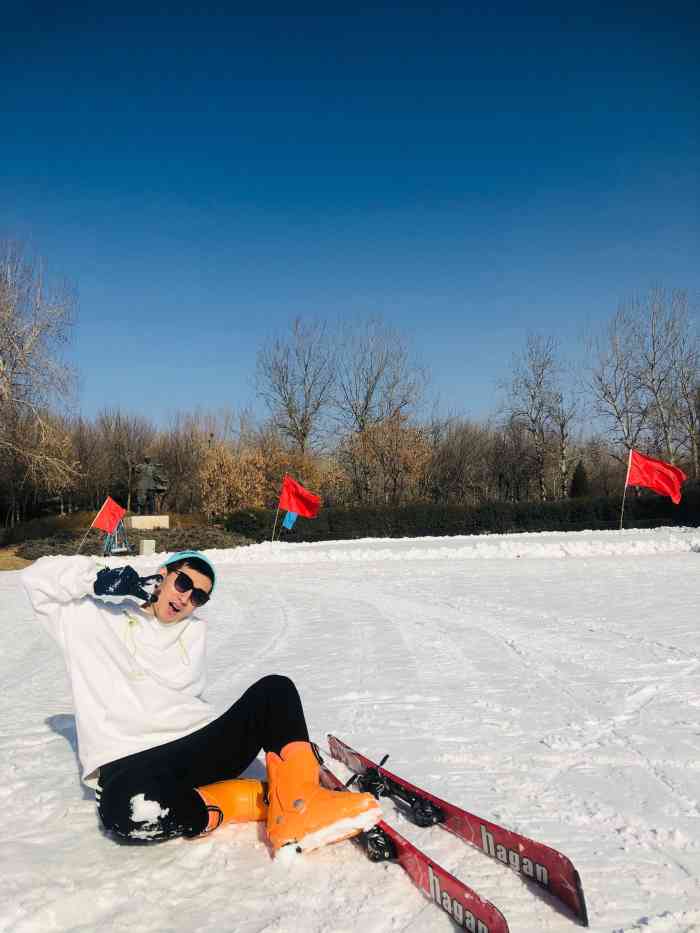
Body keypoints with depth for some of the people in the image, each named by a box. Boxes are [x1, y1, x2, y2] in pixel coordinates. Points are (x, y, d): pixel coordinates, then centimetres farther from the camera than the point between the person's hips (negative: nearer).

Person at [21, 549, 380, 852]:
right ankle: (262, 798, -26)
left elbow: (180, 684, 11)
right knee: (129, 810, -40)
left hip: (201, 748, 4)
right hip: (130, 763, -4)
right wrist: (100, 577, -6)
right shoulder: (93, 617, 10)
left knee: (275, 689, -15)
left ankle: (296, 801, -35)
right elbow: (38, 578, 3)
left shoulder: (194, 630, 21)